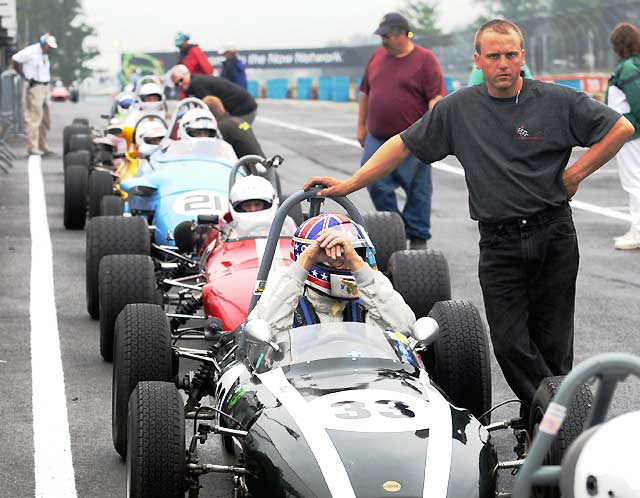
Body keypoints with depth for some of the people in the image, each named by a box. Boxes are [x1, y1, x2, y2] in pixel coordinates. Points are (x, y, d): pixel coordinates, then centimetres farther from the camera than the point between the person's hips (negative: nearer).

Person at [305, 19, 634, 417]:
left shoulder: (559, 100, -1)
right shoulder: (457, 109, 4)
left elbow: (621, 128, 4)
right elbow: (403, 145, 9)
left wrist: (574, 175, 0)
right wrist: (349, 184, 5)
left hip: (554, 236, -1)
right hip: (499, 244, 1)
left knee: (552, 341, 4)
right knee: (510, 344, -7)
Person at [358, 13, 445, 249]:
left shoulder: (425, 60, -5)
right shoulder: (378, 56, 11)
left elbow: (436, 97, -12)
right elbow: (365, 92, 19)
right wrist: (361, 125, 18)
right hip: (377, 139, 5)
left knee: (418, 189, 2)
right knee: (376, 185, 2)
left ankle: (417, 236, 14)